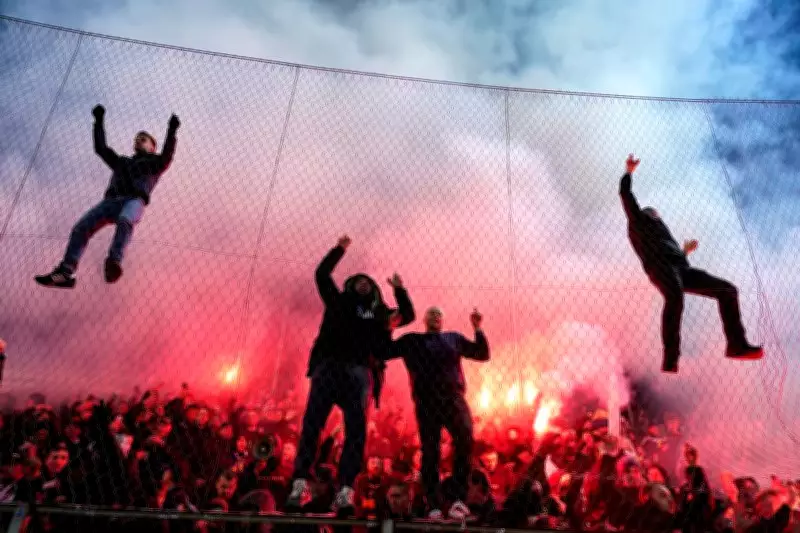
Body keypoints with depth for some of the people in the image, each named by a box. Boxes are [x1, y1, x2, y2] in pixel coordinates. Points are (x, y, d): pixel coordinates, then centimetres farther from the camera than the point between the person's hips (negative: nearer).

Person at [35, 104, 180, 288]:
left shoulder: (154, 162, 25)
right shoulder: (121, 161, 41)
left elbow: (166, 158, 2)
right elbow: (101, 148, 35)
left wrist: (171, 132, -6)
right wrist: (99, 121, 35)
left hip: (135, 200, -5)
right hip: (110, 201, 5)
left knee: (125, 220, -41)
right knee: (81, 227, -17)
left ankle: (113, 263, -58)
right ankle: (65, 273, -24)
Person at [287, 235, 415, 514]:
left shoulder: (379, 312, 26)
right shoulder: (338, 301, 23)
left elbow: (408, 315, 28)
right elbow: (322, 274, 20)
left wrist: (399, 290, 17)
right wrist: (340, 249, 20)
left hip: (359, 372, 1)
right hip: (329, 367, -1)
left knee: (356, 430, -11)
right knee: (312, 423, -13)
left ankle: (345, 492, -16)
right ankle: (300, 484, -18)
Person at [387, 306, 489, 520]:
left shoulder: (454, 338, 20)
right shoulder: (411, 340, 17)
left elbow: (482, 354, 18)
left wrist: (477, 328, 9)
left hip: (454, 399, 1)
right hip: (426, 402, -1)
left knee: (465, 441, -20)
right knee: (430, 452, -2)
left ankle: (459, 499, -15)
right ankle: (434, 507, 5)